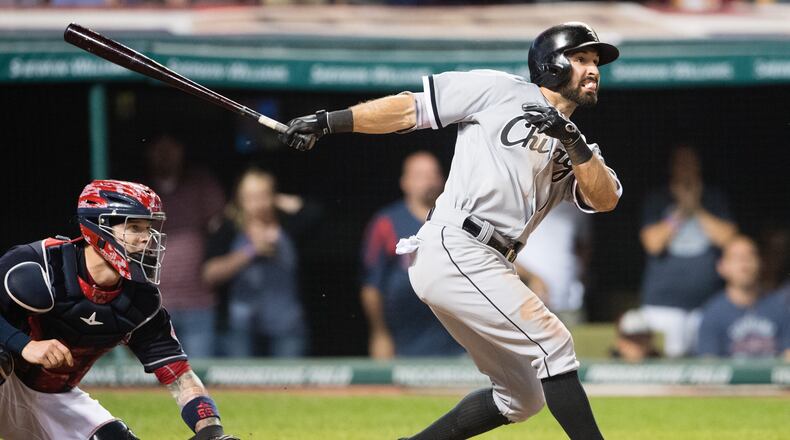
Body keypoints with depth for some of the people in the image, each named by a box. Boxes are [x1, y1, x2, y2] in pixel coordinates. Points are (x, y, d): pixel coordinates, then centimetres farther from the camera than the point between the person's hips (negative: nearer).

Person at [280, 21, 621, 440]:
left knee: (522, 397, 10)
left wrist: (574, 143, -14)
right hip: (454, 249, -8)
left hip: (488, 267, 8)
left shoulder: (577, 151, 20)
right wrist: (328, 122, -2)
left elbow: (605, 199, 2)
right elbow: (413, 107, 3)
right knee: (553, 346, -17)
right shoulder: (502, 91, 3)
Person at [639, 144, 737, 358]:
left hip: (706, 298, 1)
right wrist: (681, 212, -6)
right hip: (664, 299, -1)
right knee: (671, 355, -9)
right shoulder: (656, 200, 9)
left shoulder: (715, 198, 11)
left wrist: (697, 211, -5)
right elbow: (653, 243, -2)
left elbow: (727, 236, -1)